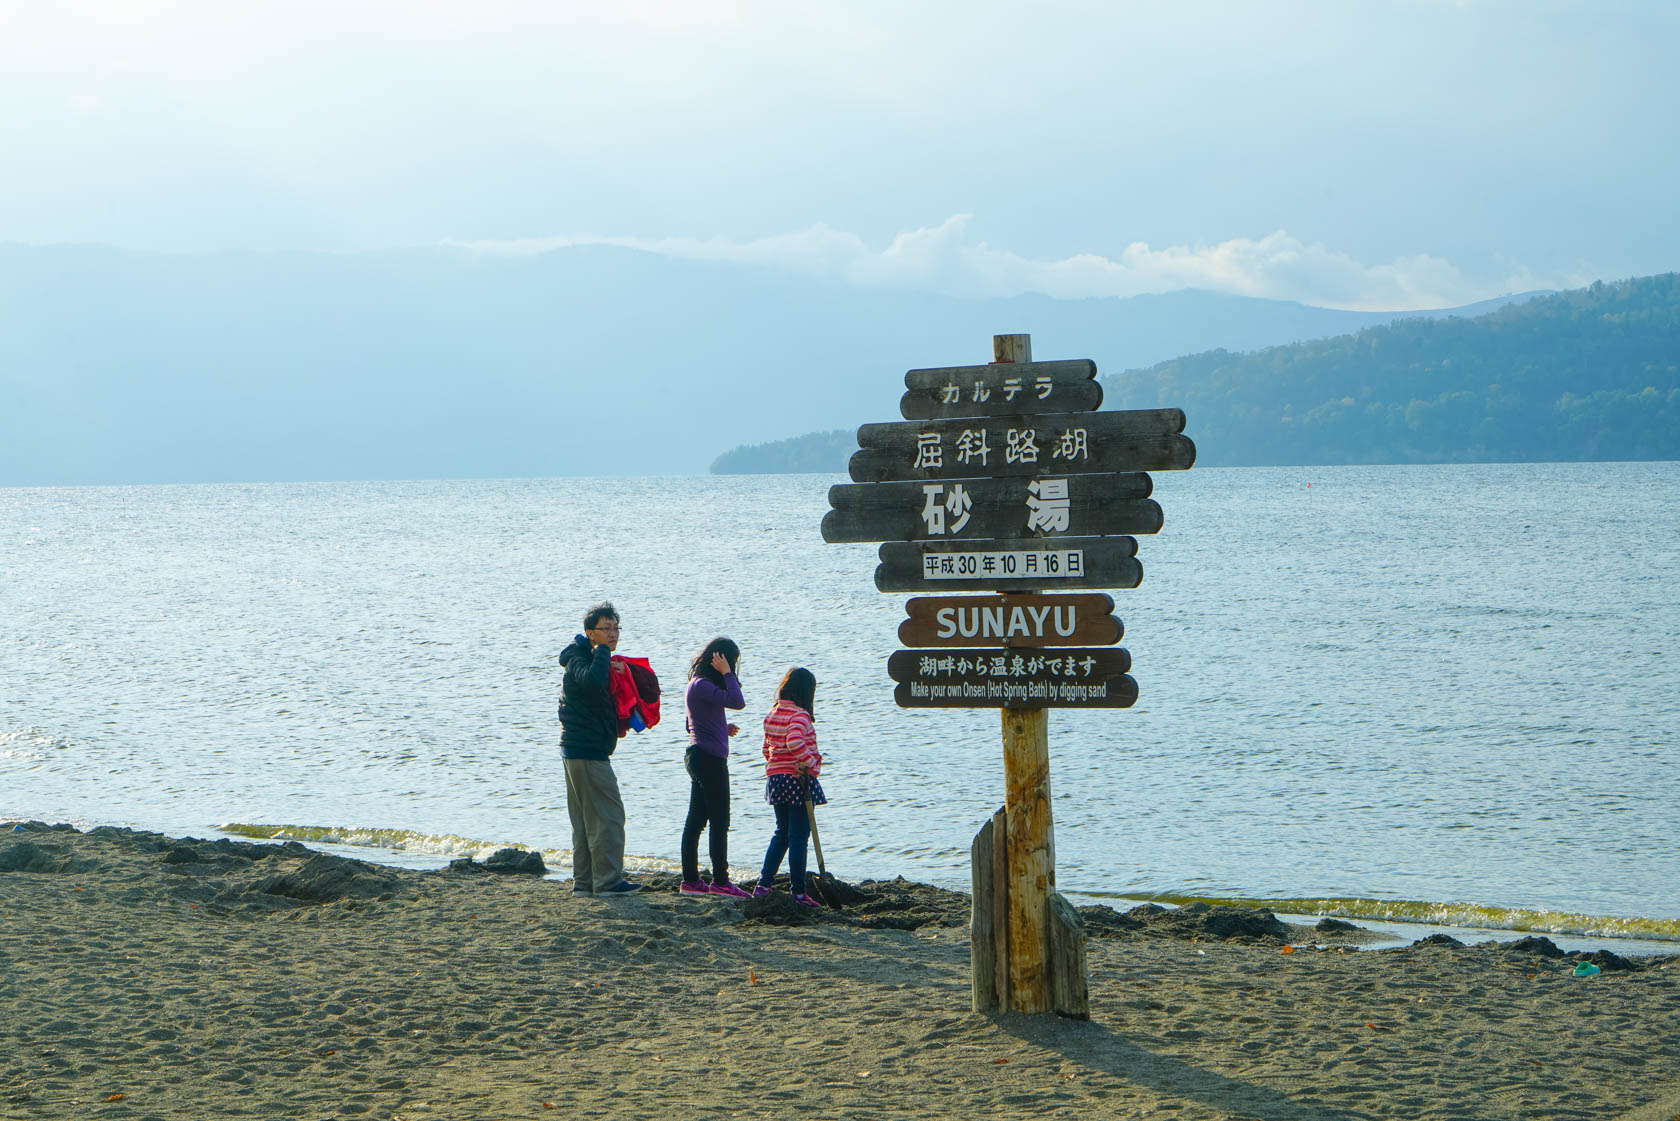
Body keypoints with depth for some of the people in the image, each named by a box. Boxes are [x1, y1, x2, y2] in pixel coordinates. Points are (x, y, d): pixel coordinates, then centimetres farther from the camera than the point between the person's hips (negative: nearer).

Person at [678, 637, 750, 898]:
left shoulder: (700, 684, 15)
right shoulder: (702, 685, -16)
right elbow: (737, 701, -29)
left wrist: (723, 728, 8)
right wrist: (727, 674, -17)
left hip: (699, 757, 10)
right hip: (709, 759, -10)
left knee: (696, 820, 10)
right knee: (719, 822, -5)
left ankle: (690, 880, 13)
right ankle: (720, 882, -2)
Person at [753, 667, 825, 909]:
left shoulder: (772, 714, 10)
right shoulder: (799, 715, -15)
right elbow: (795, 743, -32)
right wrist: (811, 763, -22)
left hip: (775, 779, 8)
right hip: (799, 781, -8)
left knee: (781, 833, 19)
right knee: (798, 836, -2)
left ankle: (764, 883, 14)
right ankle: (799, 891, 2)